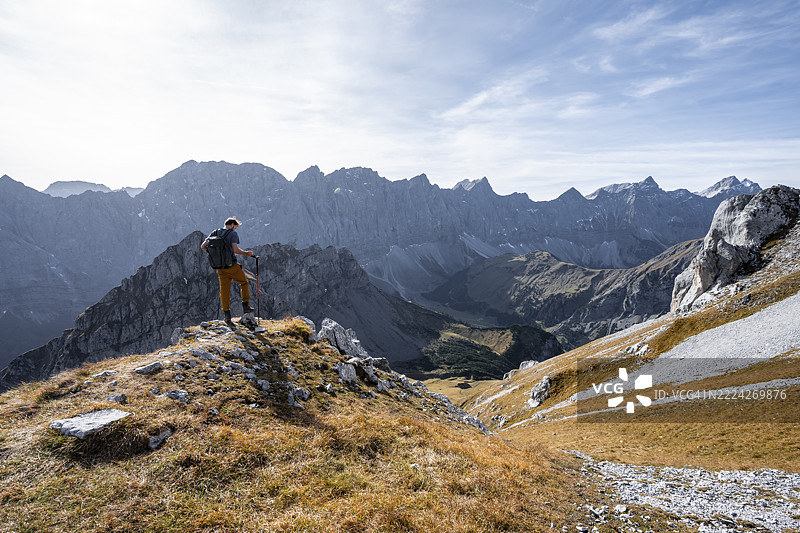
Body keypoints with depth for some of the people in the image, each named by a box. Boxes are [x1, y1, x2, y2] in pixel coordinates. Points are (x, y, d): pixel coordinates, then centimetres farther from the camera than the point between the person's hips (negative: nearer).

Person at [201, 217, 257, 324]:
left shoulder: (214, 233, 10)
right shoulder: (233, 234, -6)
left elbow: (203, 246, 7)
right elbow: (235, 250, -18)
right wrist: (247, 253, -3)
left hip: (220, 268, 5)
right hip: (232, 266, -5)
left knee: (224, 290, 9)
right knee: (244, 283, 15)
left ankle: (227, 314, 9)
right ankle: (245, 306, 11)